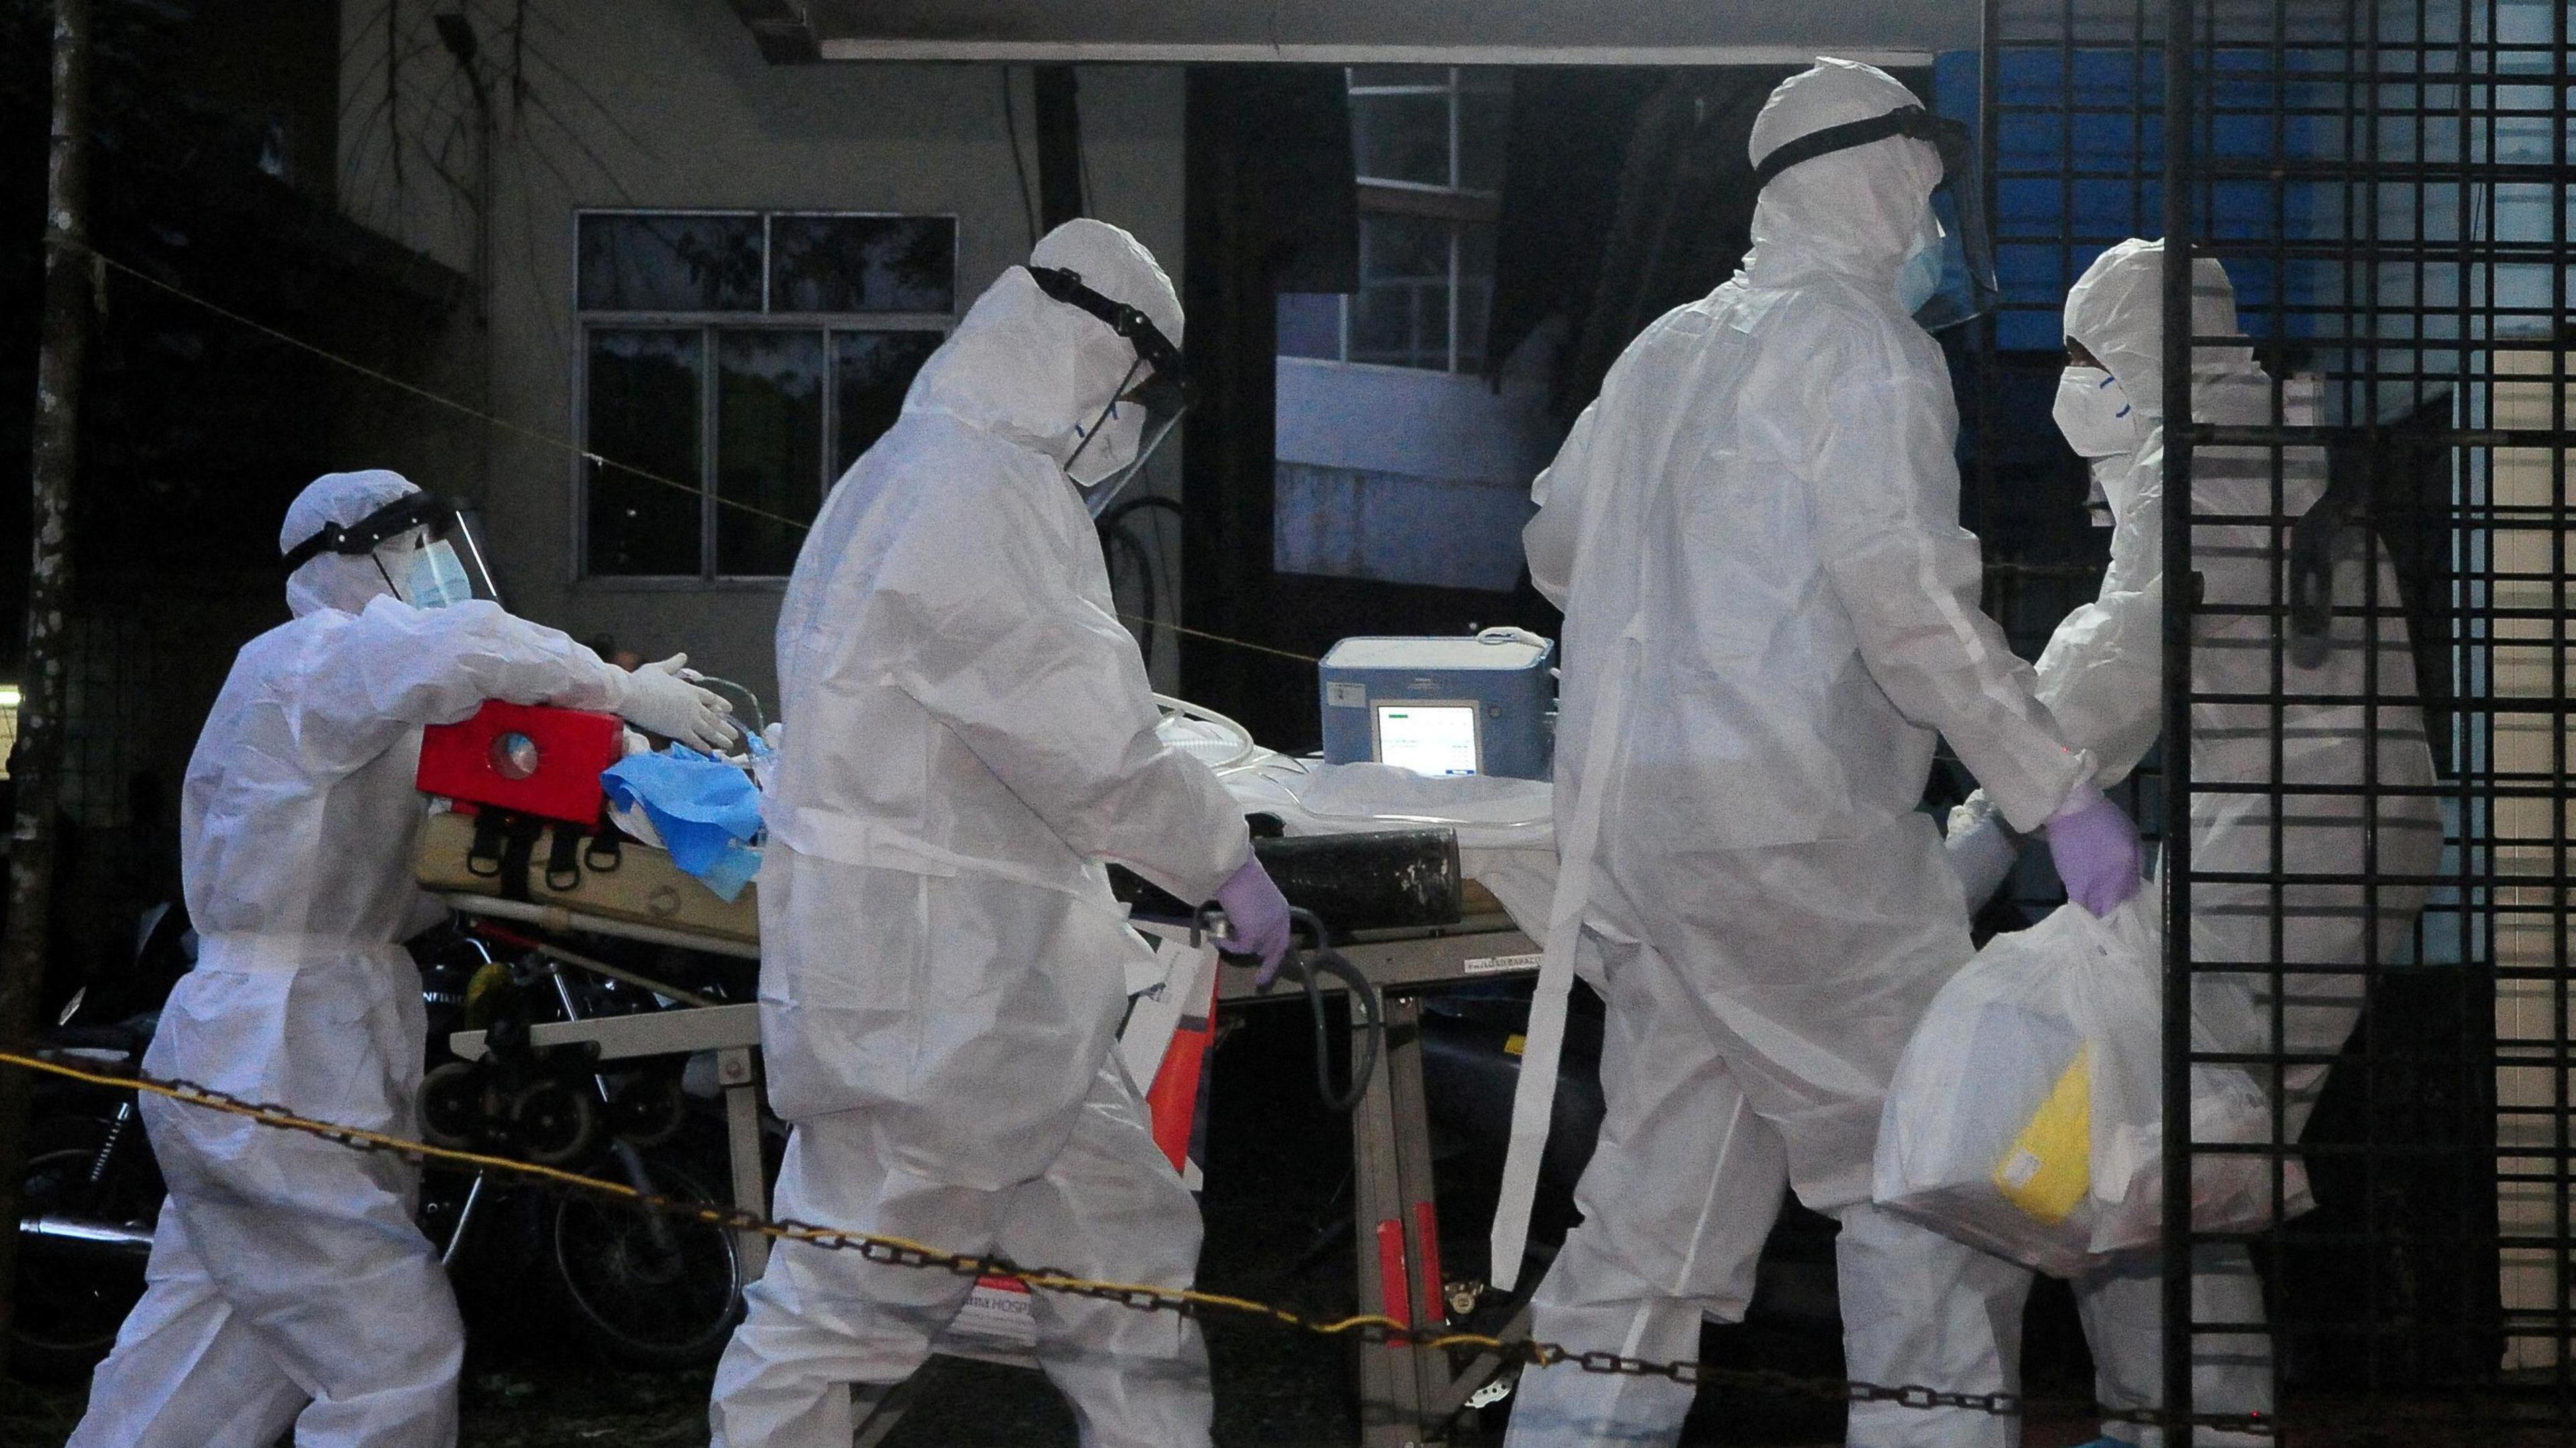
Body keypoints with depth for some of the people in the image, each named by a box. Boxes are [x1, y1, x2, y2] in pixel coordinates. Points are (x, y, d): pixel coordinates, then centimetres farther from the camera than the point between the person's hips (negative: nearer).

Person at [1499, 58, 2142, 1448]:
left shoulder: (1667, 349, 18)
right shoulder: (1864, 342, -6)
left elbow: (1556, 545, 30)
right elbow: (1909, 595, -16)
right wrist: (2061, 794, -14)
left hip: (1625, 817, 8)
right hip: (1788, 813, -8)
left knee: (1661, 1203, 13)